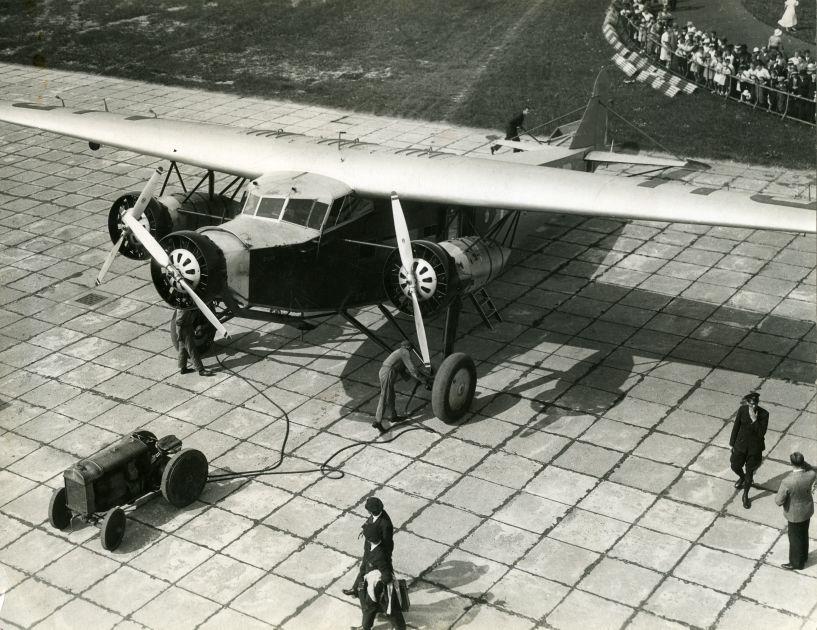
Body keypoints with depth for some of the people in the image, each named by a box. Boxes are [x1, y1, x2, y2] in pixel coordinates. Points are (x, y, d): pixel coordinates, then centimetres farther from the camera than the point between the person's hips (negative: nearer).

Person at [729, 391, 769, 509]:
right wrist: (732, 444, 5)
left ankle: (745, 496, 33)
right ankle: (742, 477, 53)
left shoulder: (764, 414, -20)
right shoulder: (742, 410, -15)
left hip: (755, 447, -2)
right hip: (741, 444, 2)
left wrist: (754, 419, -34)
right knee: (735, 466, 15)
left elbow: (762, 433, -24)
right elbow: (736, 427, -2)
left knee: (749, 471, 12)